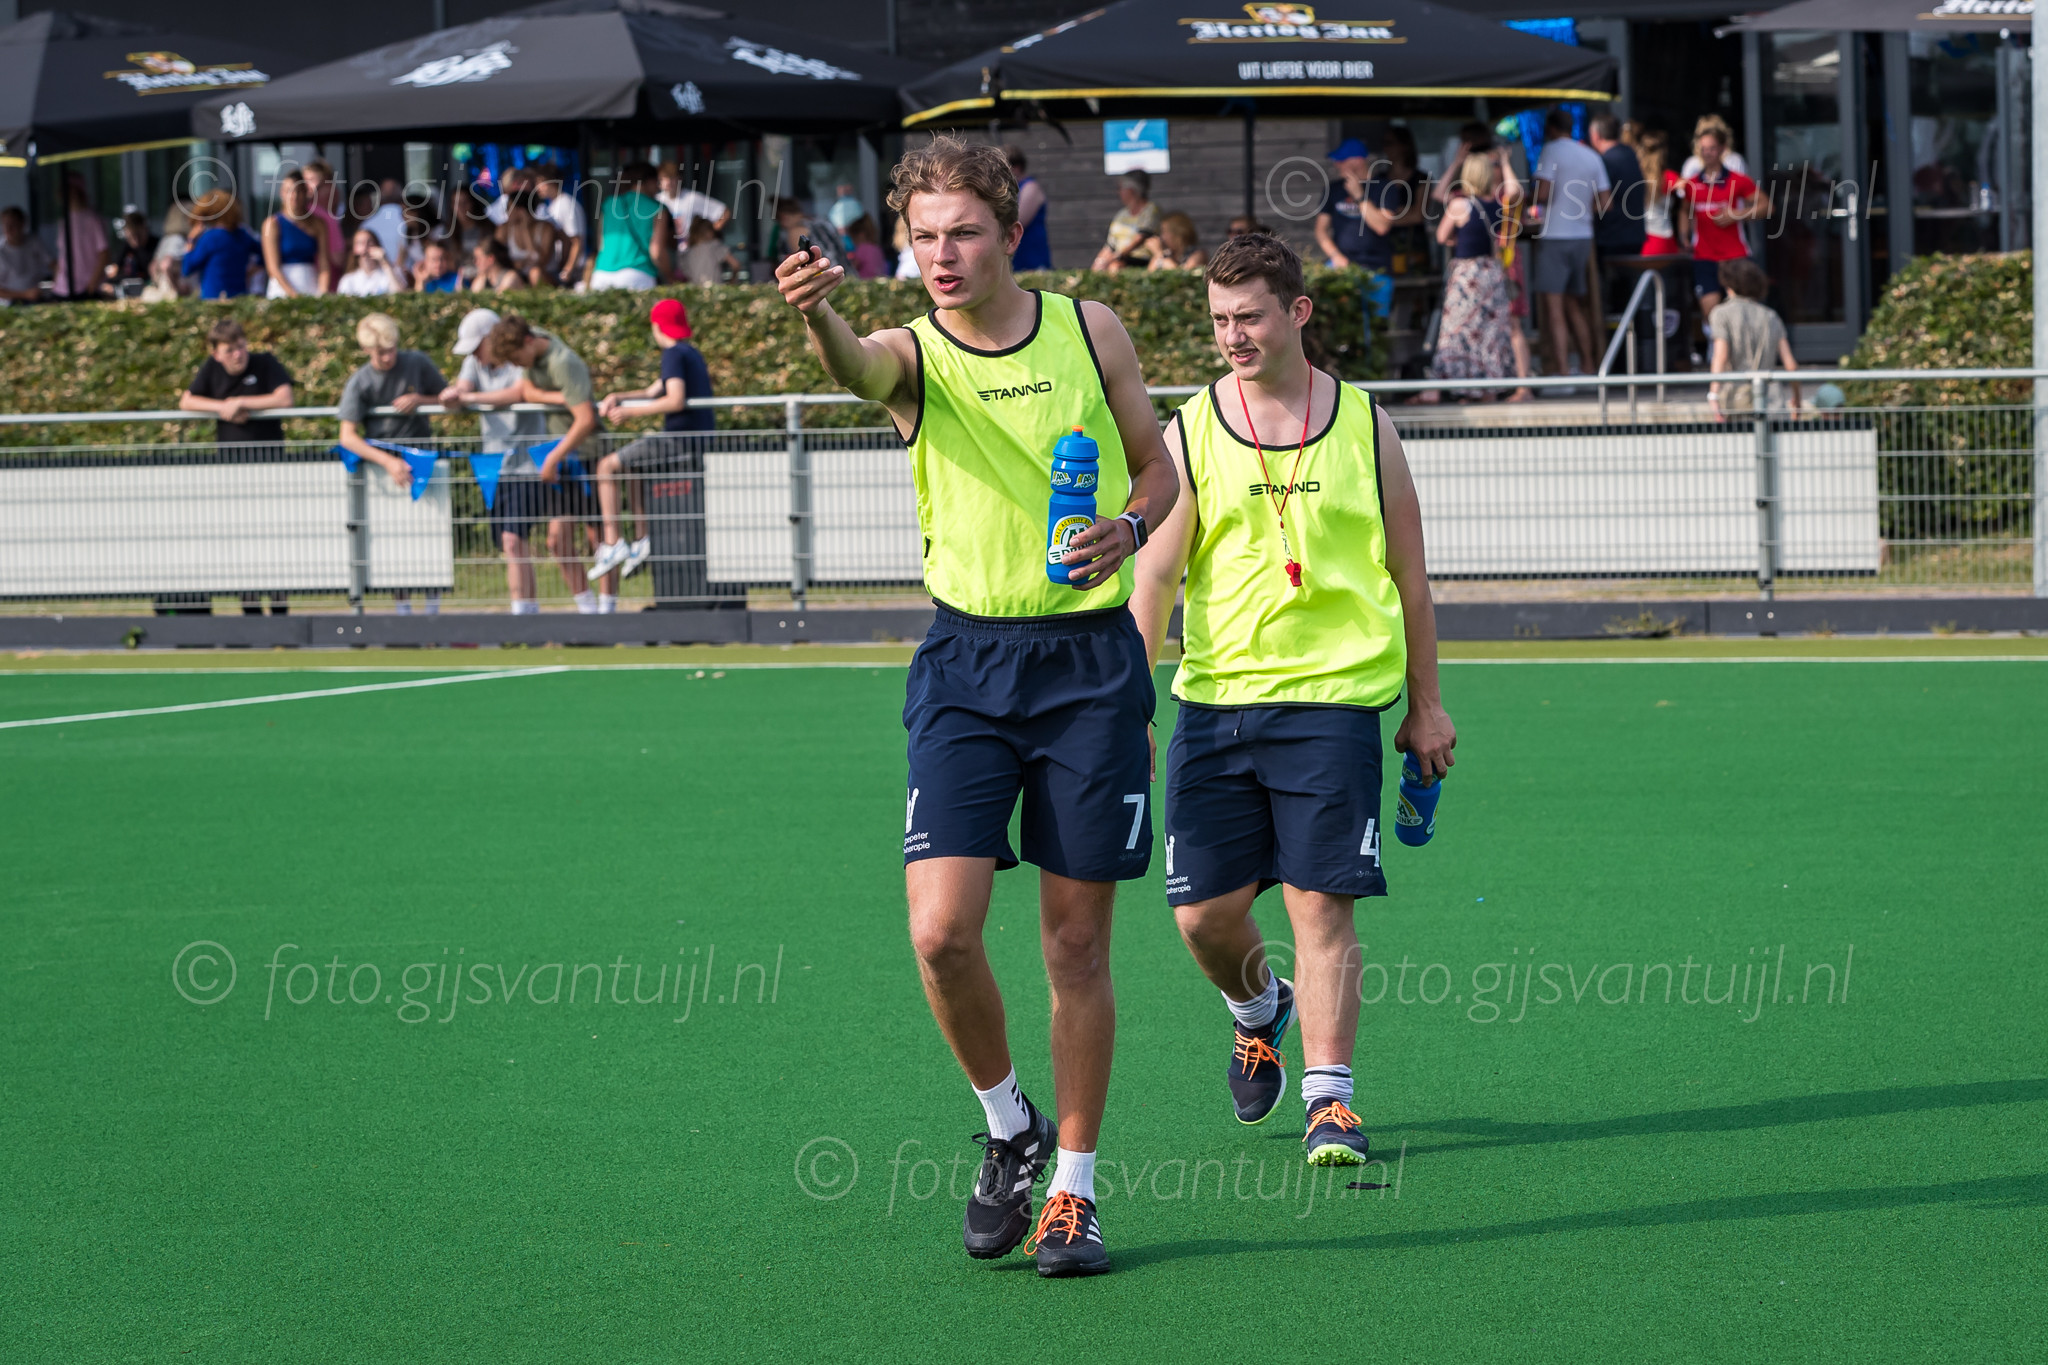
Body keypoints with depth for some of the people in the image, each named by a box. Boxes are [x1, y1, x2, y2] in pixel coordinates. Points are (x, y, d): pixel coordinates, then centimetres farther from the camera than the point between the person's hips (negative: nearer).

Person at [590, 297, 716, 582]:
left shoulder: (674, 355, -11)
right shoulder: (692, 354, 19)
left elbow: (676, 401, -24)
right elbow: (653, 393, 24)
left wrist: (628, 411, -18)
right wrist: (617, 397, 10)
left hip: (681, 440, -9)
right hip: (702, 447, 9)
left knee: (607, 466, -2)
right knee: (633, 469, 30)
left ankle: (612, 544, -9)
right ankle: (644, 540, 21)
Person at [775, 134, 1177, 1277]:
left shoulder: (1089, 329, 4)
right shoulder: (915, 353, -2)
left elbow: (1158, 467, 14)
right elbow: (857, 367, -27)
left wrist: (1125, 529, -10)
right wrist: (818, 316, -51)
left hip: (1091, 658, 1)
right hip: (970, 660, -1)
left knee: (1078, 944, 3)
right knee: (942, 932, -13)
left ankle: (1073, 1190, 16)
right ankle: (1010, 1127, 13)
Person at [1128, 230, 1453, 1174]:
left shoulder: (1363, 426, 5)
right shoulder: (1189, 434, 4)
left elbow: (1408, 574, 12)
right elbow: (1155, 575, 2)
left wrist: (1425, 706, 12)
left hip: (1332, 697, -1)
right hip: (1215, 699, 1)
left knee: (1322, 902, -7)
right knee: (1204, 911, 1)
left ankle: (1329, 1097, -1)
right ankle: (1259, 1008, 33)